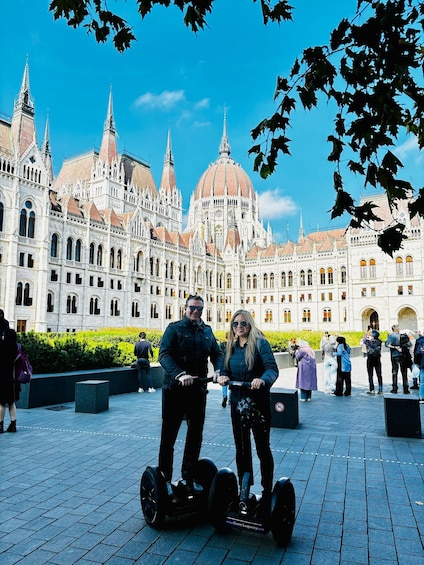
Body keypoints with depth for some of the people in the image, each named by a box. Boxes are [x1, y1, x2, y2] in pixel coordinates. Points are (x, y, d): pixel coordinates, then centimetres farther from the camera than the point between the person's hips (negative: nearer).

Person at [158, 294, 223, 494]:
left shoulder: (207, 331, 11)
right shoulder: (174, 328, -5)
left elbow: (217, 354, 8)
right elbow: (164, 354, -16)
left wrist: (219, 371, -15)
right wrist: (179, 374, -32)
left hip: (198, 390, 5)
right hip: (174, 390, -5)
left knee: (195, 435, 14)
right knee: (169, 434, 6)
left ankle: (189, 477, 31)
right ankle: (164, 478, 22)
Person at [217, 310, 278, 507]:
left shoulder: (260, 343, -10)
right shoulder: (231, 346, 8)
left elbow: (272, 368, -20)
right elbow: (226, 370, 9)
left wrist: (263, 379, -40)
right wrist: (223, 376, -14)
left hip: (258, 403, -5)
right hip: (238, 403, 5)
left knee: (263, 448, 7)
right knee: (241, 448, 15)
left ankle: (267, 492, 24)